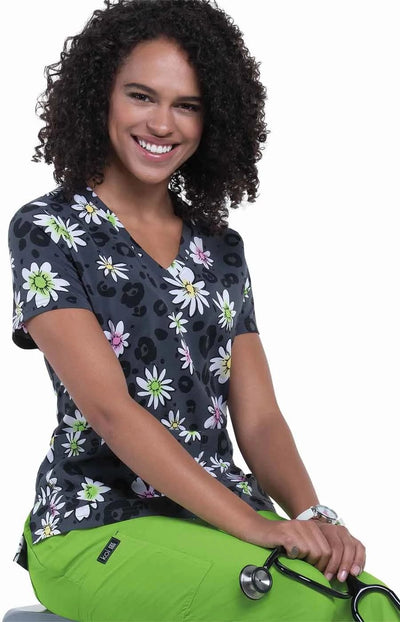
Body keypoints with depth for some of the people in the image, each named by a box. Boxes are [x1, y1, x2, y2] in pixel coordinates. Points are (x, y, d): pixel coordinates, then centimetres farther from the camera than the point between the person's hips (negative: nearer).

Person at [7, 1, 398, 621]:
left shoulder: (221, 248, 14)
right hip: (98, 527, -5)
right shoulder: (46, 231, -2)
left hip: (223, 513, 5)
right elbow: (110, 409, -13)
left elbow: (259, 420, 9)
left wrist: (313, 517, -12)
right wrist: (254, 526, -20)